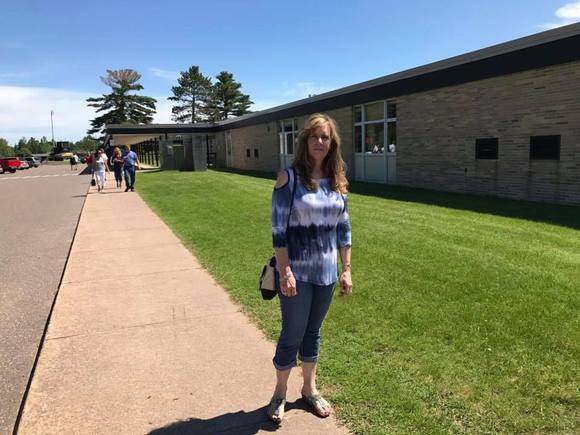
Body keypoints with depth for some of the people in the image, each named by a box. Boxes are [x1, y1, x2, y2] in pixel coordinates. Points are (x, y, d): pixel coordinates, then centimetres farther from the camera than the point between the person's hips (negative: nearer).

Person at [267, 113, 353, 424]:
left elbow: (343, 227, 9)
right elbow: (278, 229, -13)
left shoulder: (337, 181, 4)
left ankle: (309, 390, 36)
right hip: (297, 272, -5)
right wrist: (285, 271, -18)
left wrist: (346, 269, 7)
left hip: (326, 272, 5)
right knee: (292, 334, 6)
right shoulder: (289, 177, -11)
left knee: (313, 332, 18)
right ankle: (279, 395, 28)